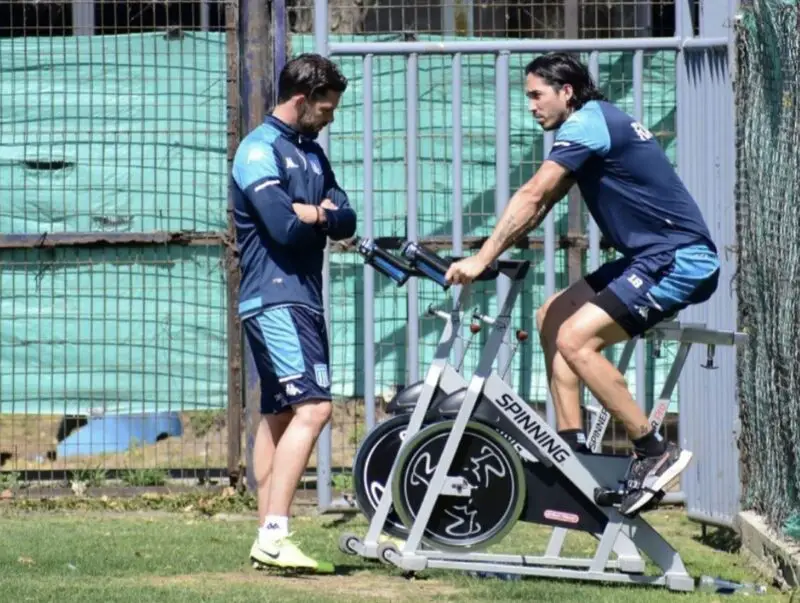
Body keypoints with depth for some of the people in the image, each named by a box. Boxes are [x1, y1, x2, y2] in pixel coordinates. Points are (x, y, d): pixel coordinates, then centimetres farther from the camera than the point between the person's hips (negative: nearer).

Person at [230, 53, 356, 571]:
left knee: (281, 416, 10)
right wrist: (319, 213, -2)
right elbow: (284, 226, -21)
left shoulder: (311, 153, 17)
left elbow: (345, 221, 7)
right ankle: (275, 534, -23)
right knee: (312, 407, -19)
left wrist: (311, 212, -12)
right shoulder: (260, 150, -10)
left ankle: (268, 539, 14)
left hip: (302, 298, 10)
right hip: (275, 298, -10)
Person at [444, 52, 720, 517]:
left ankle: (654, 453, -14)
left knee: (575, 338, -19)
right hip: (651, 257, 11)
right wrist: (493, 253, 10)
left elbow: (532, 197, -20)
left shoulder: (587, 124, -13)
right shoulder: (599, 122, 18)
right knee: (552, 318, 10)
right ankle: (573, 448, 8)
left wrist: (483, 260, -20)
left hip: (681, 261, -11)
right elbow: (542, 203, 18)